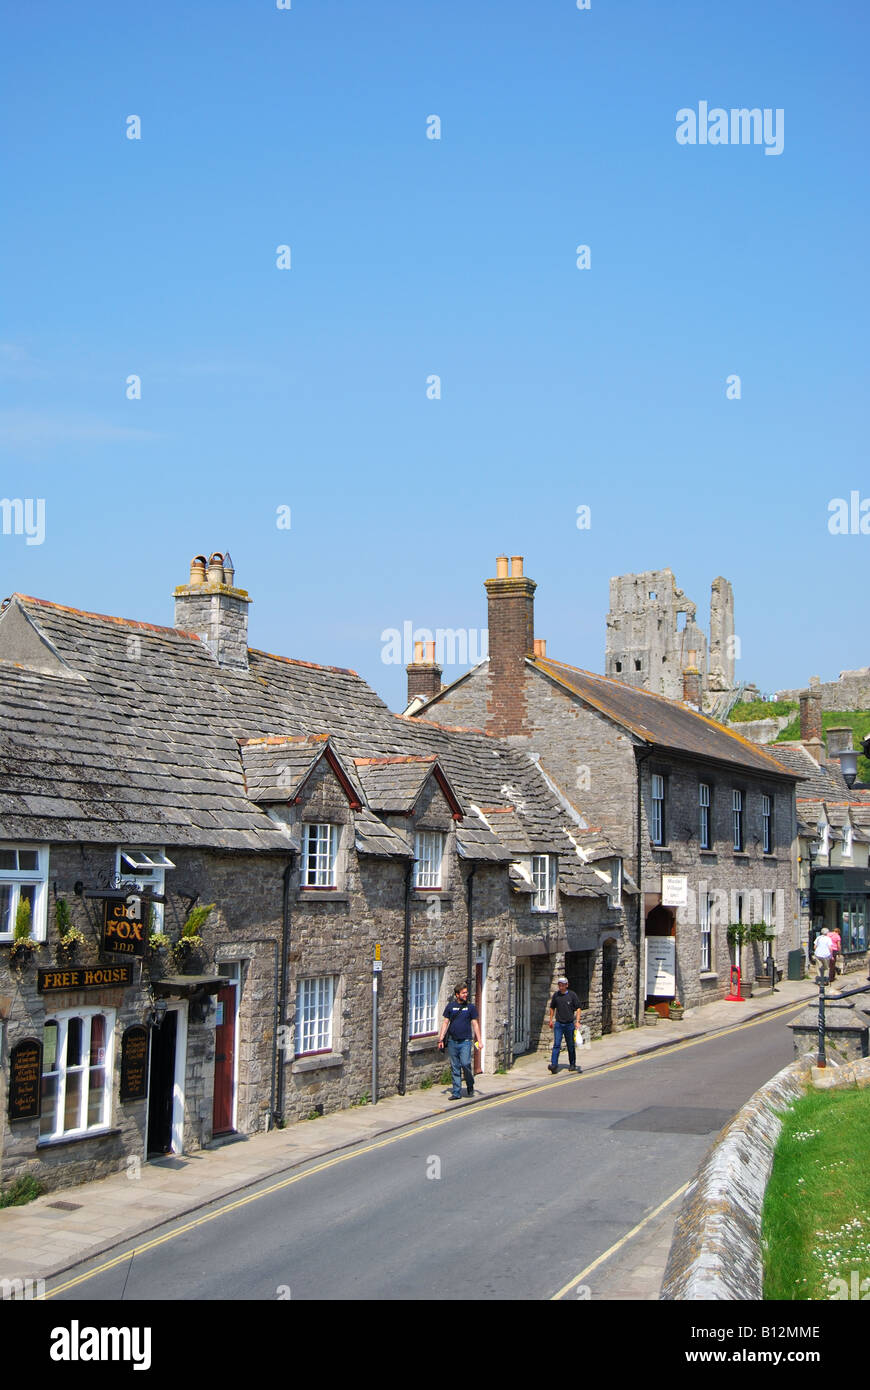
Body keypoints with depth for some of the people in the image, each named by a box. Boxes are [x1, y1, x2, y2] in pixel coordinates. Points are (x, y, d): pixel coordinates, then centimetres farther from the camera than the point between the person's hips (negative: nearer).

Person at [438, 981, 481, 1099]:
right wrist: (441, 1039, 3)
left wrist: (479, 1041, 1)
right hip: (452, 1041, 2)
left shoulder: (470, 1007, 4)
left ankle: (470, 1085, 10)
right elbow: (445, 1022, 9)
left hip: (465, 1041, -2)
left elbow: (475, 1024, 6)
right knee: (455, 1068, 5)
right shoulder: (450, 1006, 6)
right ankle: (457, 1093, 13)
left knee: (465, 1064, -16)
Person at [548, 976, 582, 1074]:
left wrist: (577, 1021, -9)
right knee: (556, 1044, -9)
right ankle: (554, 1064, -15)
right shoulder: (556, 995, 4)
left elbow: (578, 1009, 0)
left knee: (571, 1045, 9)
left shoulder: (572, 995, -4)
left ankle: (572, 1065, 23)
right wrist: (551, 1020, 13)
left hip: (569, 1024, -1)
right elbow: (552, 1008, 17)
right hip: (558, 1024, 1)